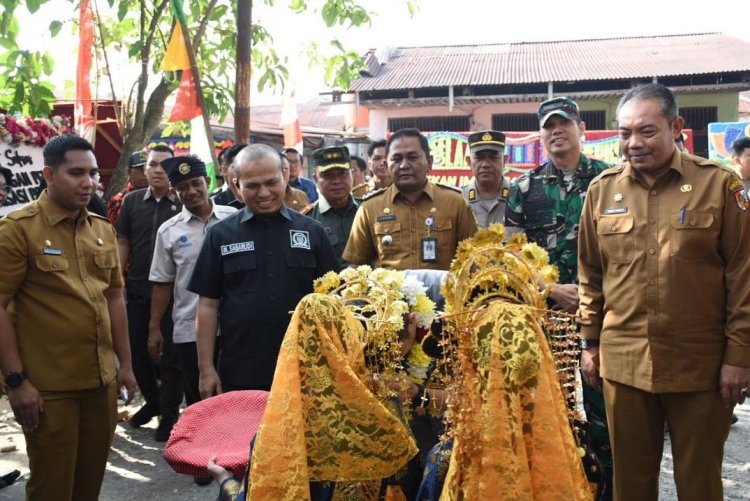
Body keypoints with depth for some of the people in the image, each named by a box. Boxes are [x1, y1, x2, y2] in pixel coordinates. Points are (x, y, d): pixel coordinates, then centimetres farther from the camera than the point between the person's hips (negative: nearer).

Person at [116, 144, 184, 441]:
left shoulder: (183, 204, -4)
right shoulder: (132, 201, 5)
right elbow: (122, 243, 7)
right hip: (137, 291, 4)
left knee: (170, 355, 5)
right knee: (137, 350, 14)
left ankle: (169, 413, 19)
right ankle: (152, 401, 35)